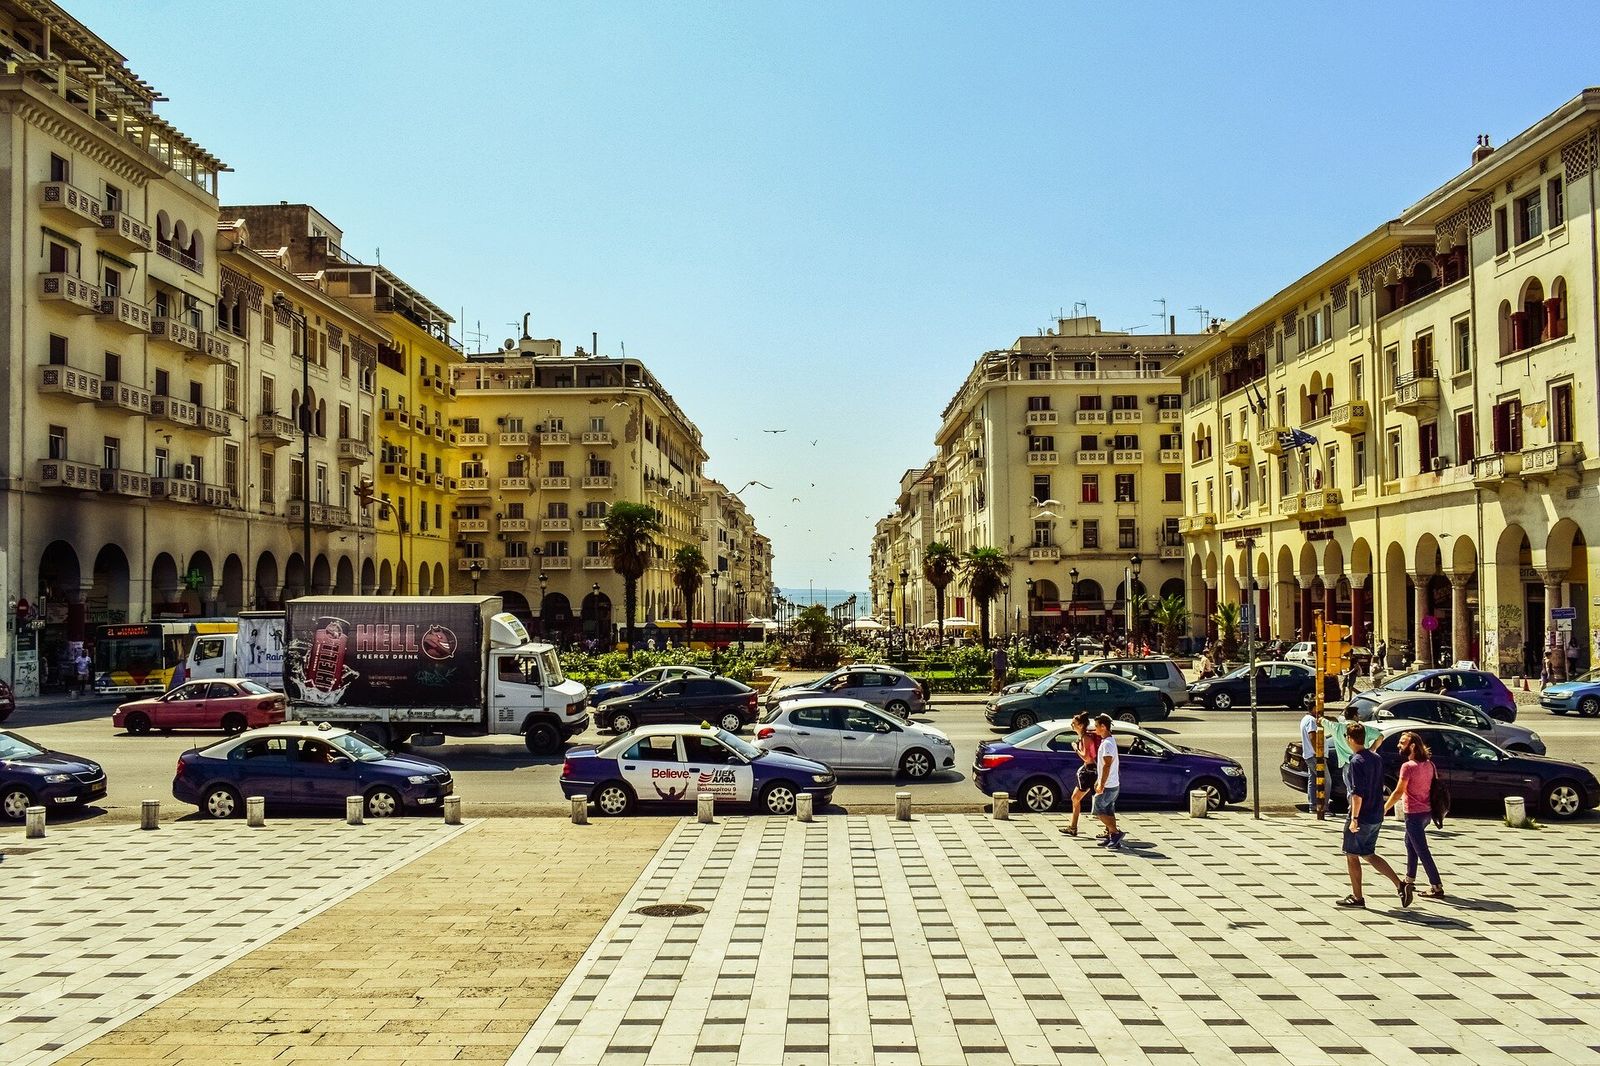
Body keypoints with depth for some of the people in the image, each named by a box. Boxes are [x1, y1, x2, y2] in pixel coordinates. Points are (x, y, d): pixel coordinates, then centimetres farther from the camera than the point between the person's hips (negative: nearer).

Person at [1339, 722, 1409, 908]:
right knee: (1368, 855, 18)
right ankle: (1400, 884, 6)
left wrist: (1354, 818, -20)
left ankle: (1357, 897, 13)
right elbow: (1379, 787, 16)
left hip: (1361, 818, -8)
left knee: (1352, 856, 7)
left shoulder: (1356, 762, -18)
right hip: (1376, 817, 8)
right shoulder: (1376, 759, 7)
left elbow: (1357, 793, -23)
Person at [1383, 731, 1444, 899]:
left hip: (1414, 814, -9)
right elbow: (1433, 786, 13)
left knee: (1422, 851, -4)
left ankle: (1437, 887, -5)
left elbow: (1398, 792, -19)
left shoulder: (1408, 766, -20)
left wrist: (1384, 809, -9)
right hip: (1427, 812, 9)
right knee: (1410, 843, 23)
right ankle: (1410, 880, 32)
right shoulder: (1429, 764, 5)